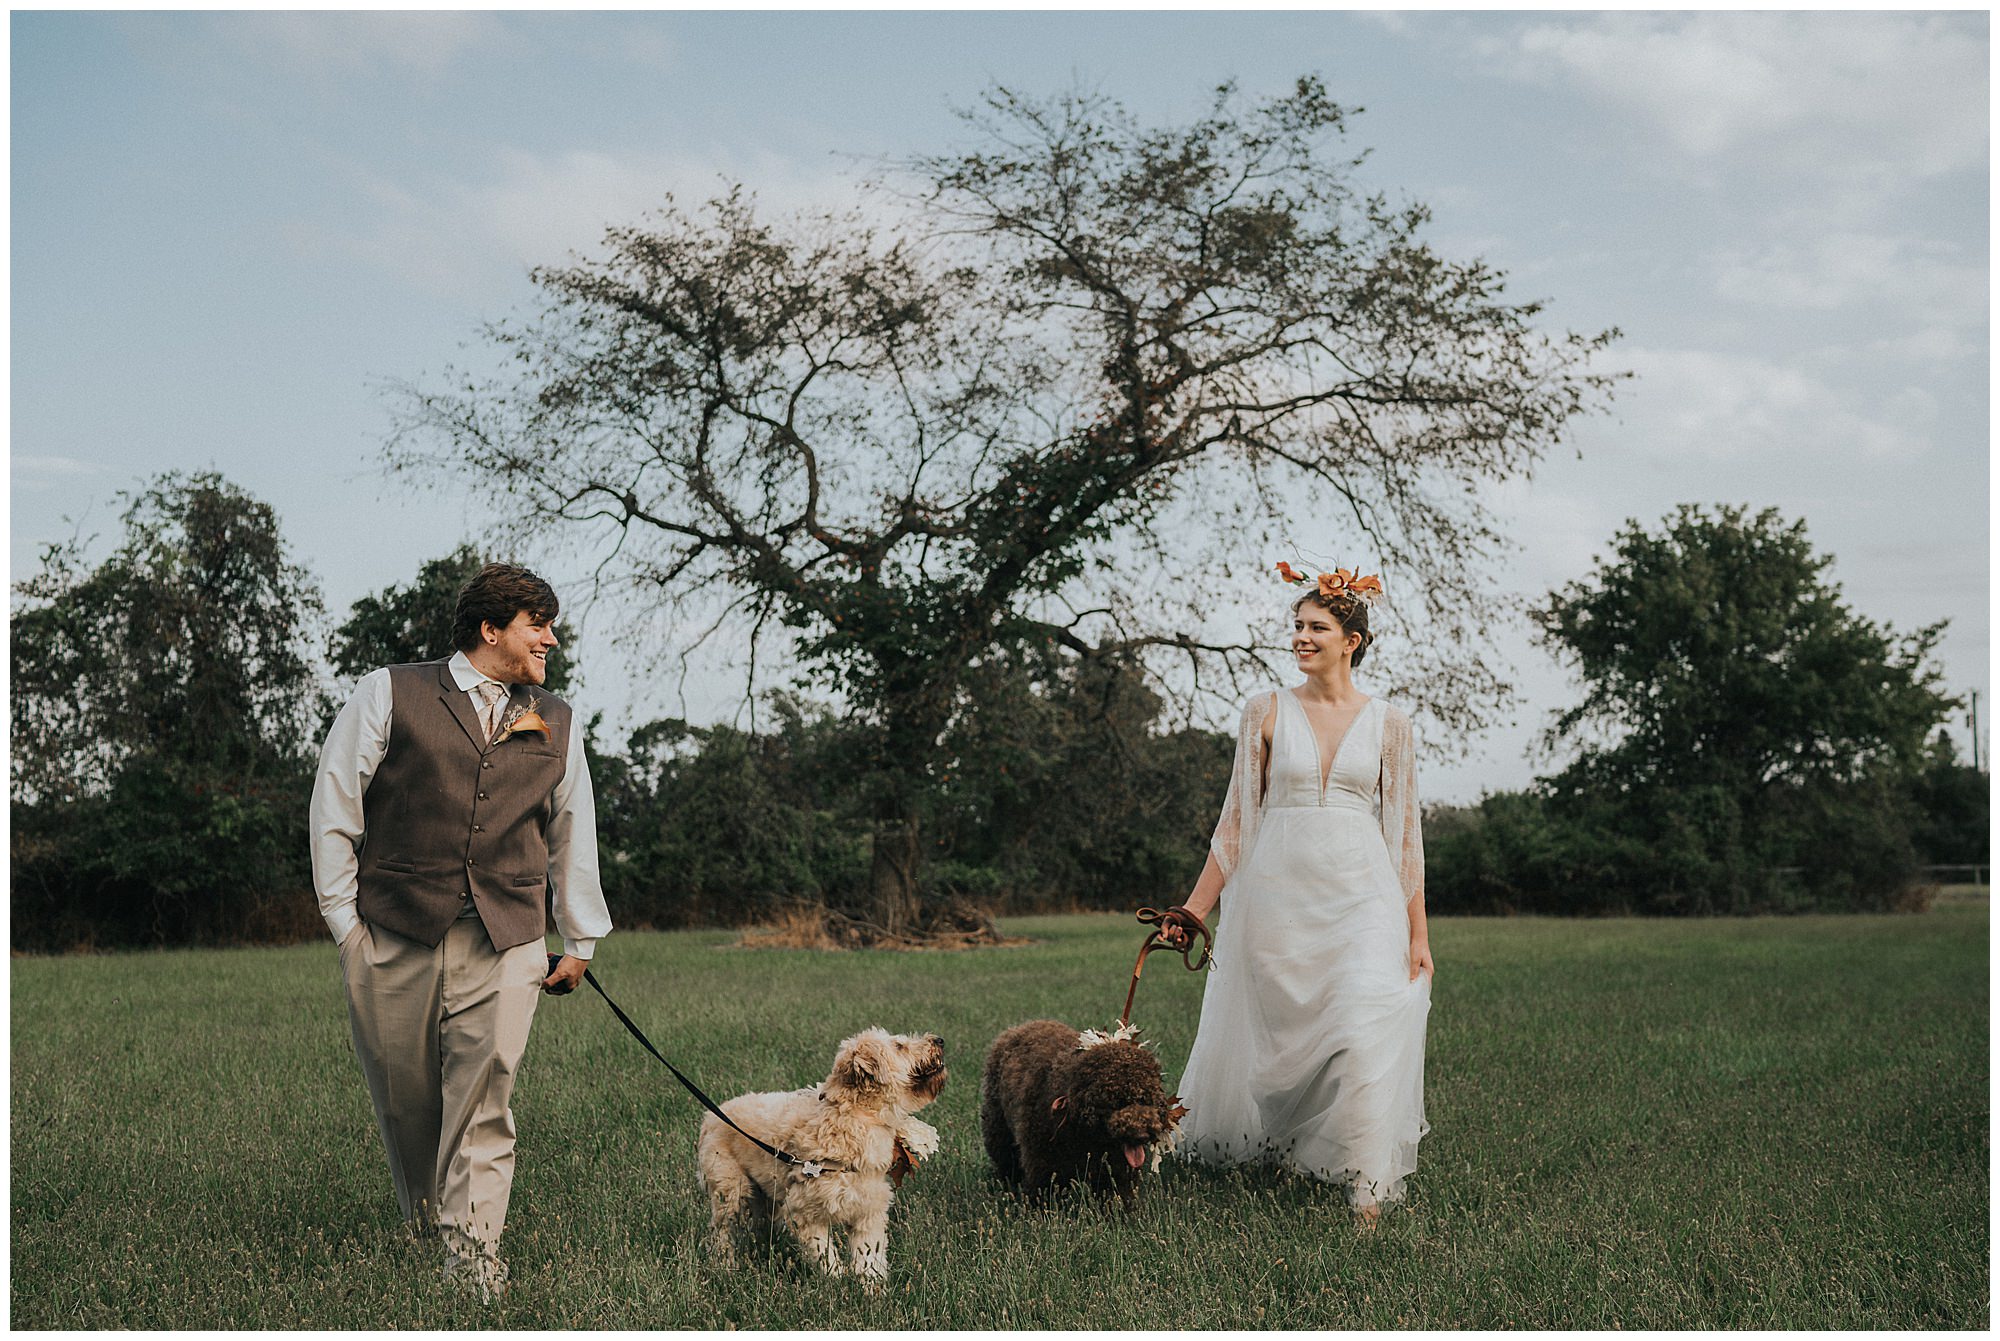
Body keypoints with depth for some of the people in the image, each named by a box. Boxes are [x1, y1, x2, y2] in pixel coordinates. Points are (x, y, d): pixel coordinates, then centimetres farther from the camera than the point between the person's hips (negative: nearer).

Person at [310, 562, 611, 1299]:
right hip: (395, 937, -1)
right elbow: (334, 807, 3)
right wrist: (344, 919, -1)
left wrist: (579, 940, 21)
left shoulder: (555, 723, 15)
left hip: (506, 943, 2)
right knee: (403, 1094, 7)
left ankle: (472, 1250, -2)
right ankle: (422, 1222, 28)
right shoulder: (388, 695, 3)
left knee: (484, 1097, -8)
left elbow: (573, 834, 21)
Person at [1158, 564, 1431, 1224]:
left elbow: (1405, 831, 7)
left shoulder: (1387, 723, 5)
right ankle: (1281, 1150, 31)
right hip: (1278, 891, 1)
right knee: (1278, 1033, 6)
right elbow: (1238, 817, 7)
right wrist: (1194, 908, 4)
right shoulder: (1267, 712, 5)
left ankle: (1368, 1191, -9)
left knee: (1367, 1033, -15)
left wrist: (1418, 931, 3)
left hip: (1362, 896, -1)